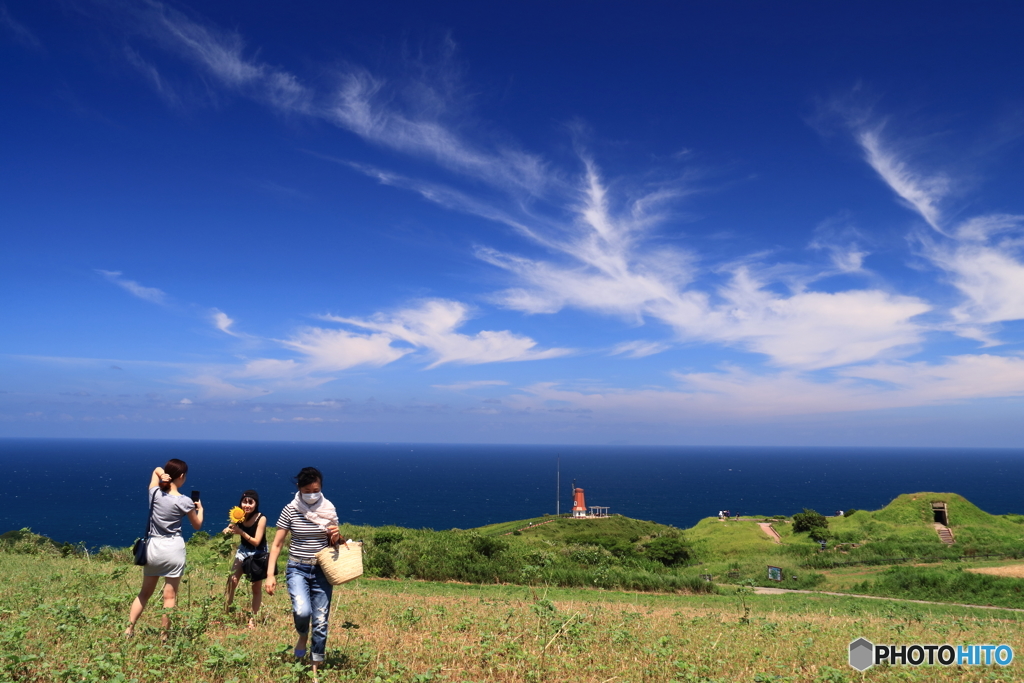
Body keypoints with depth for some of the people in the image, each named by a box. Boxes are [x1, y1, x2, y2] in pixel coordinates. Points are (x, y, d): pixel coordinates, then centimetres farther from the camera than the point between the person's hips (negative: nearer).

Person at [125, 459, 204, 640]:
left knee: (145, 592, 19)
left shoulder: (155, 493, 1)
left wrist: (162, 475, -1)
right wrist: (200, 509, 20)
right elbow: (197, 526, 3)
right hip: (173, 548, -4)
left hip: (153, 547, 4)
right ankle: (163, 636, 6)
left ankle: (129, 630, 15)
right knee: (170, 596, 4)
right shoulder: (184, 501, -10)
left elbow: (156, 470, 21)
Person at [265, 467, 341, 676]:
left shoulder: (329, 509, -1)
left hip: (322, 570, 2)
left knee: (321, 622, 3)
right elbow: (277, 544, -2)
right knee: (302, 611, -25)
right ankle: (303, 636, 11)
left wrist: (336, 536, -13)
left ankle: (316, 668, 21)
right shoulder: (291, 510, -7)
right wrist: (270, 574, -9)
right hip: (297, 569, -2)